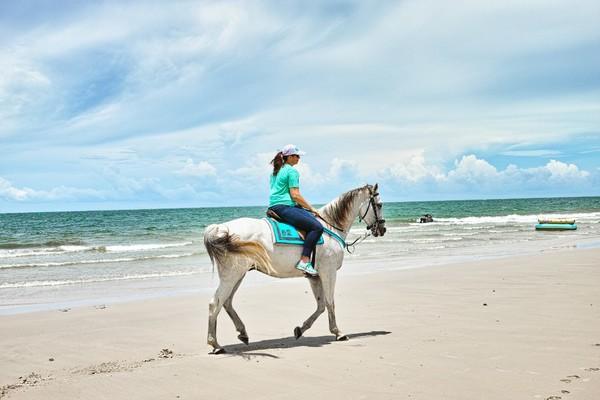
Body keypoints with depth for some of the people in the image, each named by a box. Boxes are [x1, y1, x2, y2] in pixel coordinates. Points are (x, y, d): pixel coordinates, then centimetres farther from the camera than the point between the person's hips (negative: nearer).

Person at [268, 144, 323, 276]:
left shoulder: (275, 171, 22)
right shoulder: (292, 171, -6)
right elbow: (295, 195, -12)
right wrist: (311, 208, -3)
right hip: (284, 207, -10)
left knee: (312, 218, 13)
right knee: (317, 227, -19)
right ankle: (304, 261, -26)